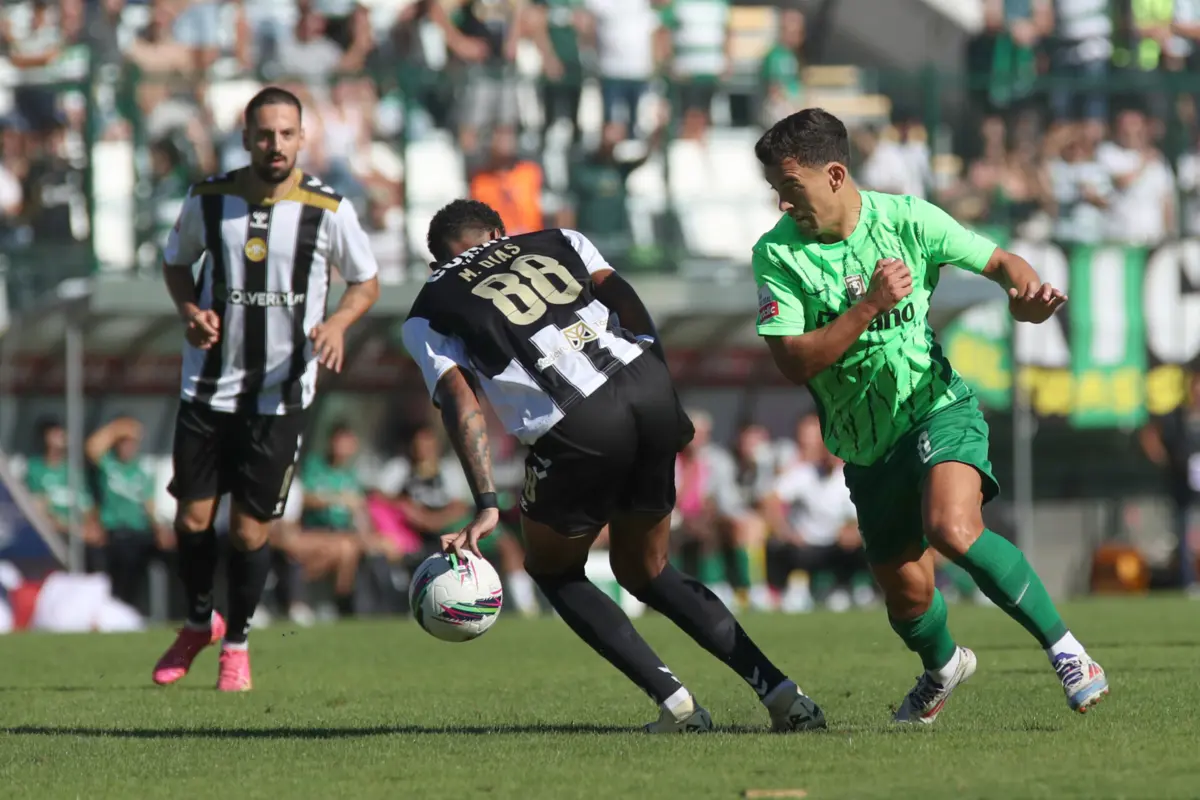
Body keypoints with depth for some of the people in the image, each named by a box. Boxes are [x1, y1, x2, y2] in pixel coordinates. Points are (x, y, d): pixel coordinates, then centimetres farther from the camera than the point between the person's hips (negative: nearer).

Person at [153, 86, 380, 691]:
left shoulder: (327, 209, -7)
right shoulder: (208, 199, -3)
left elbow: (366, 282, 5)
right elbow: (175, 261, 14)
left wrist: (338, 321, -15)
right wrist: (191, 310, -6)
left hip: (281, 392, -2)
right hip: (207, 386, 2)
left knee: (249, 528, -1)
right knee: (192, 517, 2)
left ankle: (237, 643, 20)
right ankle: (199, 622, 28)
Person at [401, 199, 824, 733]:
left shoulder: (427, 316, 18)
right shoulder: (558, 242, 28)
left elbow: (460, 404, 4)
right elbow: (623, 298, 13)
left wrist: (486, 506, -3)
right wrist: (662, 402, 9)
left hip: (578, 428, -4)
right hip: (649, 388, 4)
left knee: (552, 570, 23)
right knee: (645, 572, 24)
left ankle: (674, 702, 9)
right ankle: (780, 692, 11)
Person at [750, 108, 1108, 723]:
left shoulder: (905, 218, -8)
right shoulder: (776, 254, -8)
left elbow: (998, 262, 3)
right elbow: (793, 362, -16)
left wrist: (1025, 290, -21)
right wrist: (869, 306, -26)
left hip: (938, 410, -3)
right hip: (865, 447, 3)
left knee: (951, 528, -31)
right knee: (905, 593, 9)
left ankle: (1066, 651, -20)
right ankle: (942, 668, 46)